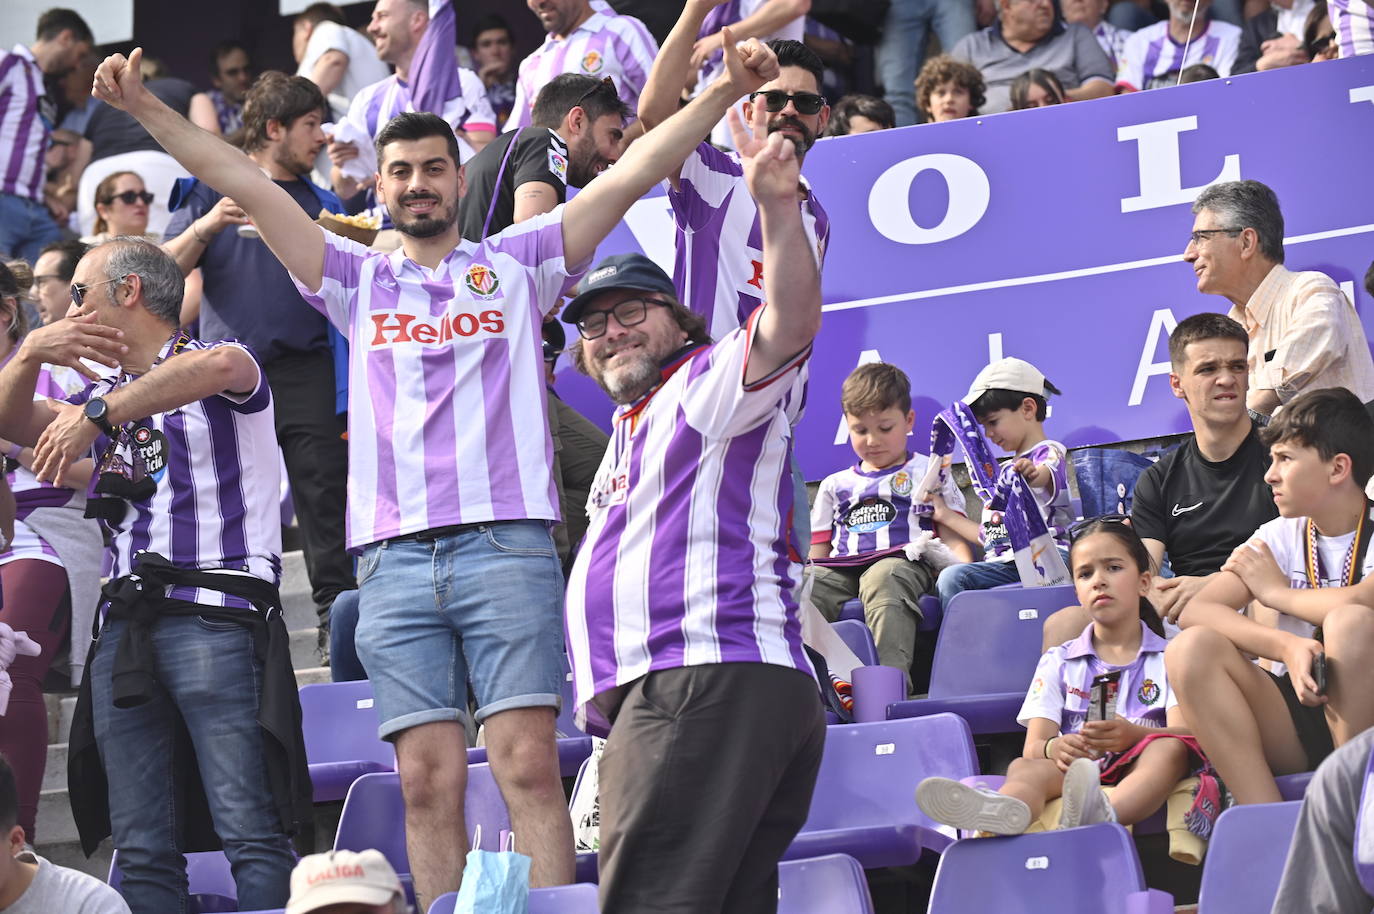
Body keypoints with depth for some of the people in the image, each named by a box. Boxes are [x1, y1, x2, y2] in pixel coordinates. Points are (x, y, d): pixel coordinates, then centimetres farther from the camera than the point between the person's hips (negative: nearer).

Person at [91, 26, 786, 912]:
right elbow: (251, 188, 14)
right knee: (428, 781, -2)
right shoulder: (359, 281, 19)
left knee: (528, 765, -10)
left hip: (506, 546, -2)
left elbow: (632, 174, 7)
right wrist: (147, 109, 9)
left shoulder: (516, 265, 14)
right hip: (395, 561, 2)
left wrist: (724, 92, -2)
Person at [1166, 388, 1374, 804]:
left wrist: (1277, 592, -8)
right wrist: (1287, 647, -23)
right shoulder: (1280, 537, 10)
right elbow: (1195, 612, -5)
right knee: (1192, 649, -19)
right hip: (1296, 723, 4)